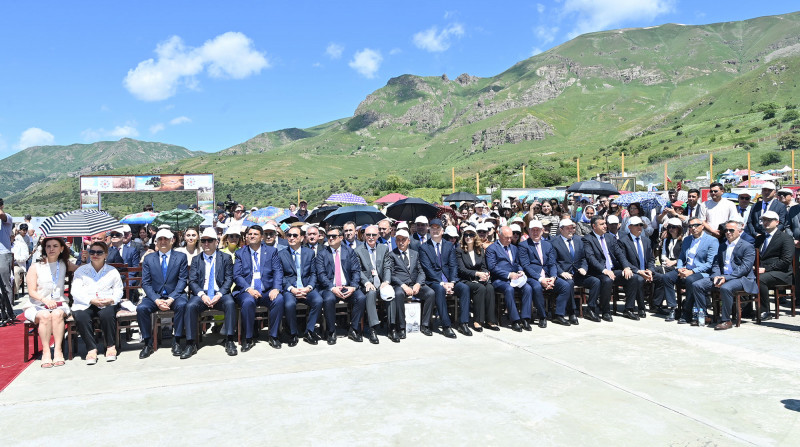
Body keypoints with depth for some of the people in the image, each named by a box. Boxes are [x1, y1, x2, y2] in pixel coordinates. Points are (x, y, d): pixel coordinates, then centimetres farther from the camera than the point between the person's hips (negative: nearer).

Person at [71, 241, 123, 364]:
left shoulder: (112, 271, 15)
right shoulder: (81, 271, 13)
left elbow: (118, 290, 11)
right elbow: (76, 291, 2)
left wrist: (111, 300, -12)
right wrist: (92, 300, -15)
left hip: (107, 304, -1)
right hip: (84, 304, 1)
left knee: (107, 314, -34)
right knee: (80, 317, -33)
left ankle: (111, 346, -18)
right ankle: (91, 348, -24)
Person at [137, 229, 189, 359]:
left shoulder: (181, 257, 5)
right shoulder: (148, 258, 9)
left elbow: (183, 280, -2)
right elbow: (145, 282, 3)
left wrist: (171, 298, -16)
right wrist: (156, 300, -14)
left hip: (175, 295, -2)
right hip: (155, 295, 2)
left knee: (182, 305, -34)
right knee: (141, 308, -27)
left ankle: (177, 342, -20)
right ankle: (147, 343, -10)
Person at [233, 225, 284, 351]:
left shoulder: (271, 251, 12)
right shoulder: (240, 253, 12)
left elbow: (278, 271, 3)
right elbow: (237, 275, 1)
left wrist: (276, 289, -16)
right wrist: (248, 289, -16)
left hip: (267, 291, 1)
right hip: (247, 291, -1)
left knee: (279, 299, -30)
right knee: (248, 301, -34)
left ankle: (272, 335, -12)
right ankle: (248, 338, -15)